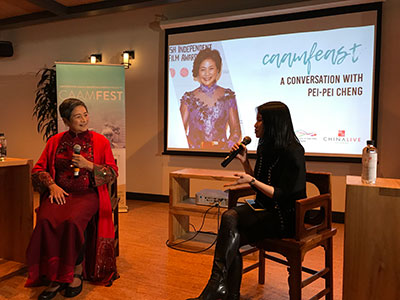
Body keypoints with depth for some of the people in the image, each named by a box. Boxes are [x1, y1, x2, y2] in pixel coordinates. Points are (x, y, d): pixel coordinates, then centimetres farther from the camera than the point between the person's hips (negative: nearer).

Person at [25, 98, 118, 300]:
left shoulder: (100, 141, 8)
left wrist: (89, 165, -12)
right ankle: (55, 277, -17)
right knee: (46, 221, -28)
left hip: (87, 194, -2)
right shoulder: (55, 141, 13)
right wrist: (52, 185, -6)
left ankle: (77, 273, -14)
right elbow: (38, 169, 12)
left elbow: (112, 173, 4)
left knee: (72, 221, -32)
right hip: (60, 193, 3)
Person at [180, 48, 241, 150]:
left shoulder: (228, 96, 7)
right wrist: (190, 148, -10)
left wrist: (226, 147, -7)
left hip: (221, 150, 1)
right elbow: (180, 131, 5)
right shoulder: (188, 98, 6)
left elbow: (236, 131, 8)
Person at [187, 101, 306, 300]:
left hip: (285, 217, -7)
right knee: (232, 238, -21)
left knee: (230, 217, -27)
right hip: (265, 210, 7)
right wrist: (245, 162, 5)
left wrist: (251, 181, -26)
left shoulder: (292, 152, -14)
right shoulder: (265, 148, 11)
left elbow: (282, 196, -17)